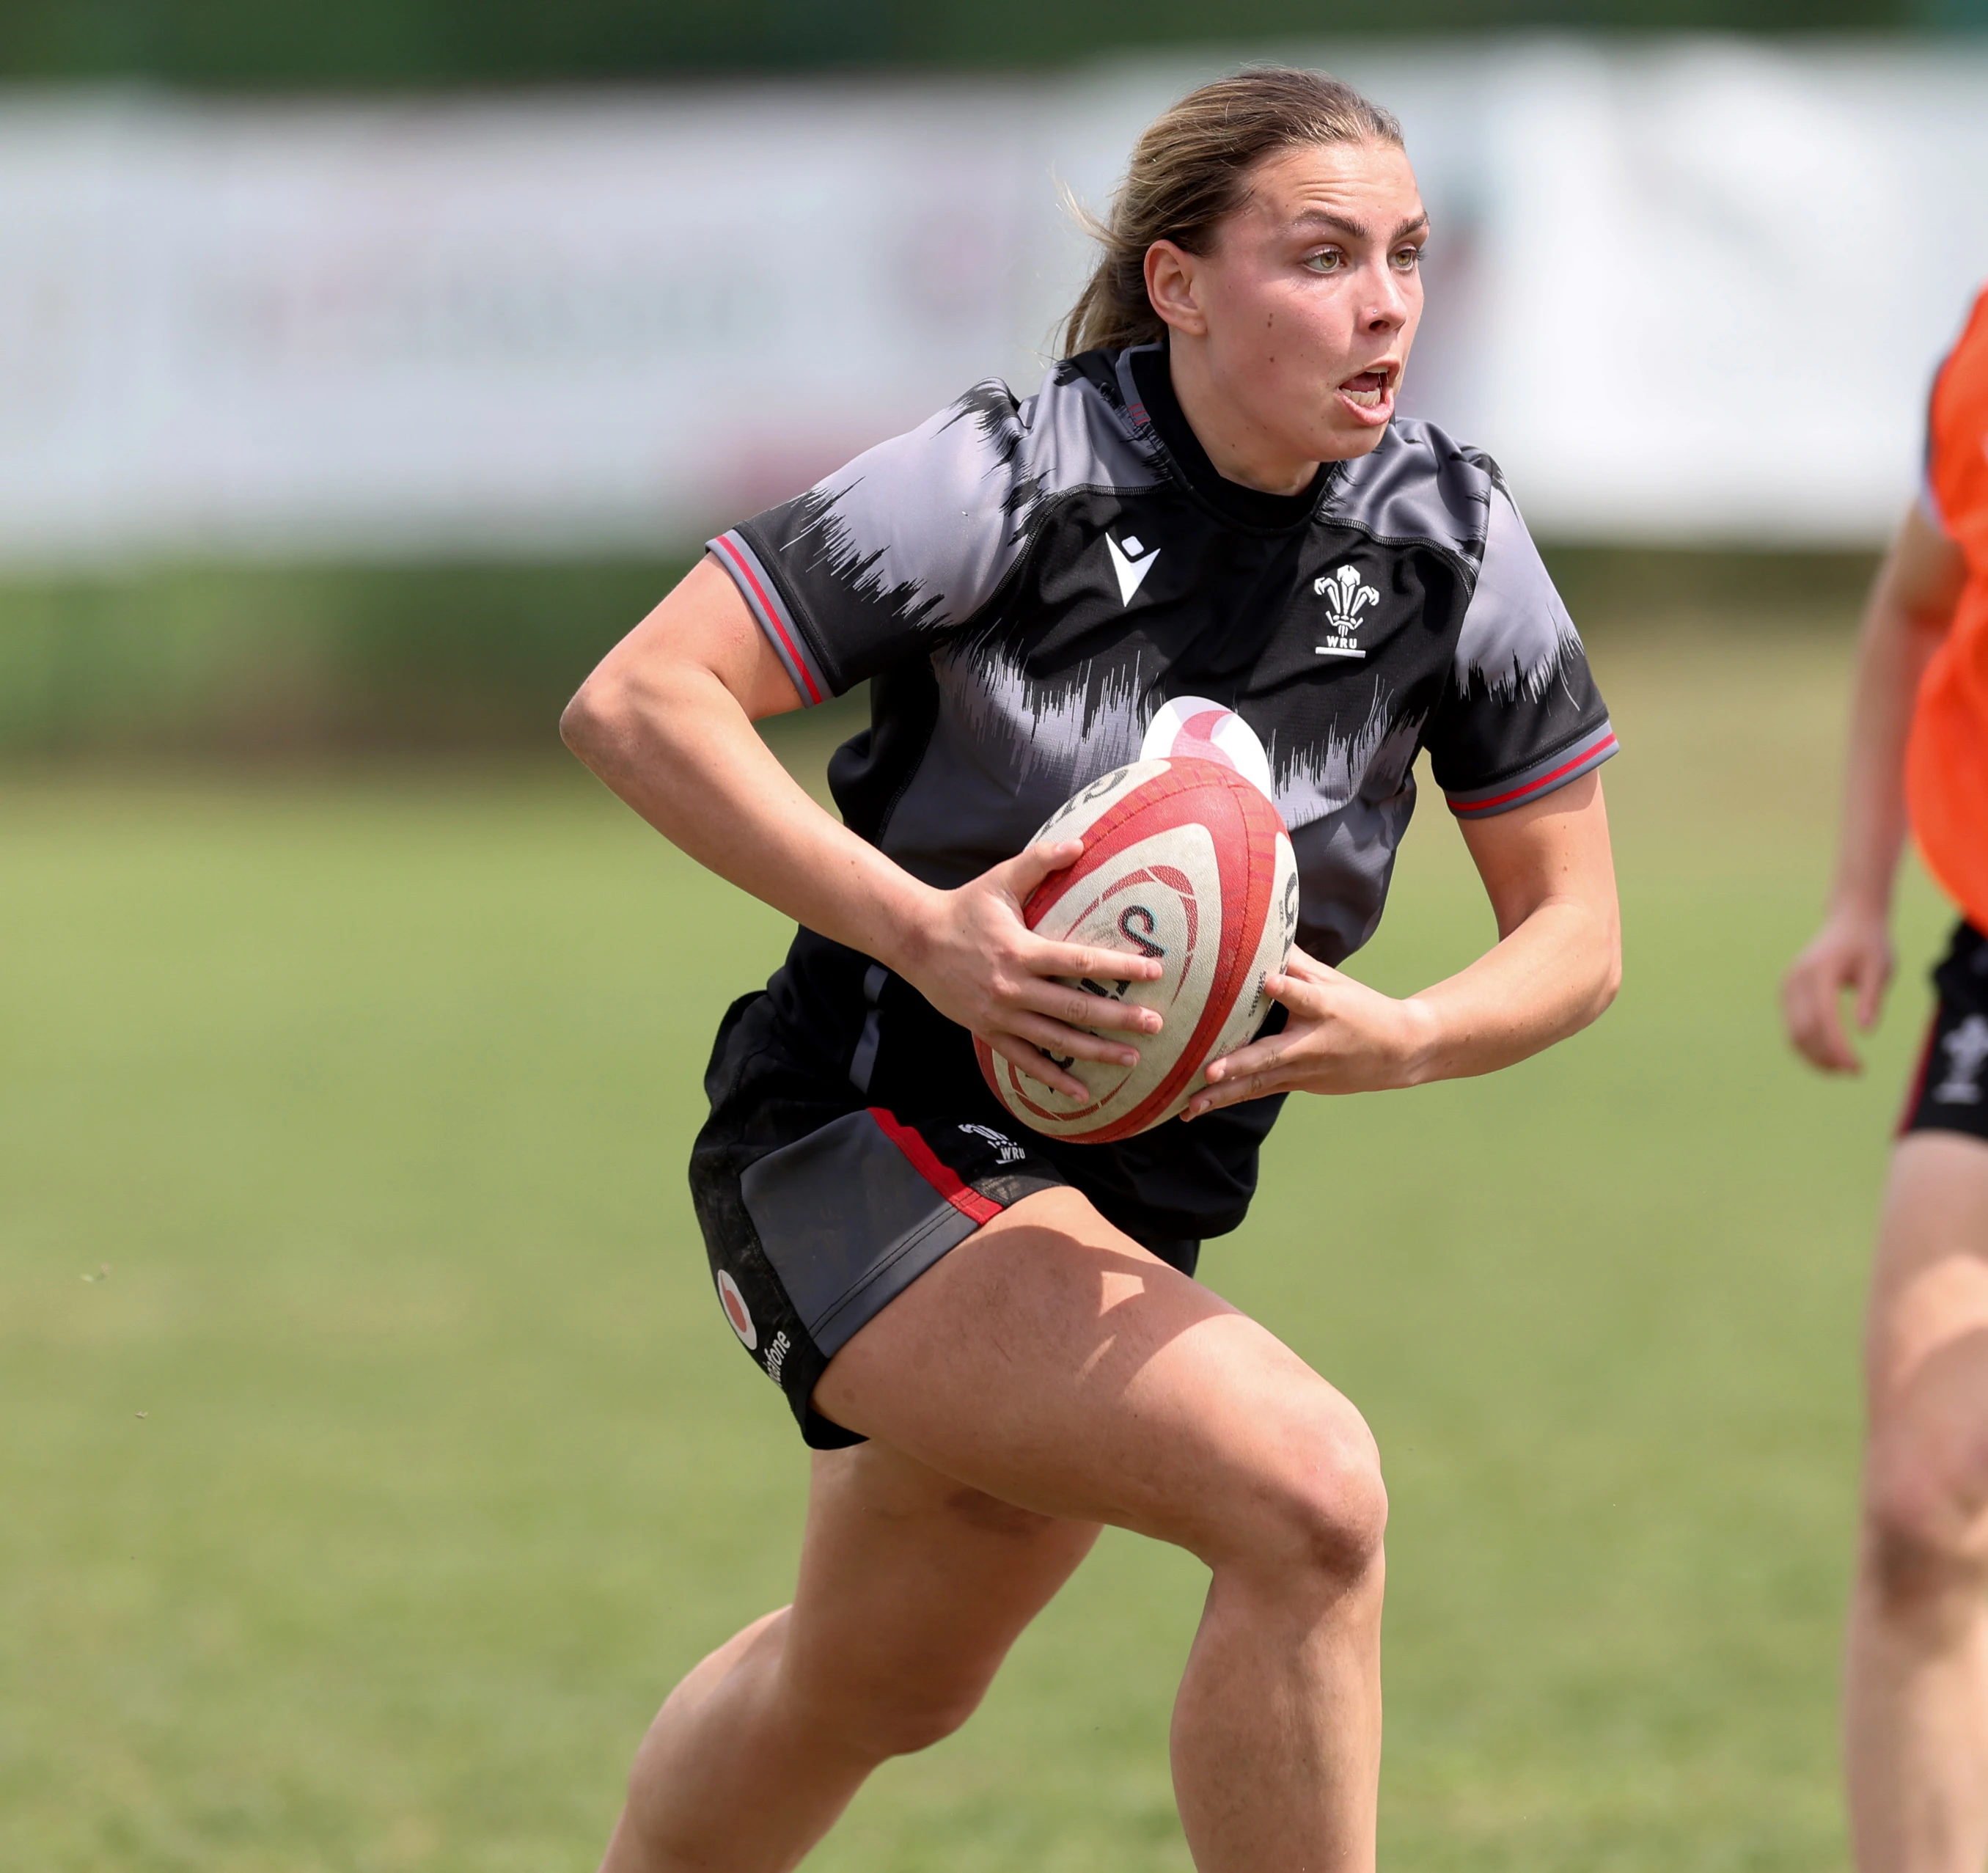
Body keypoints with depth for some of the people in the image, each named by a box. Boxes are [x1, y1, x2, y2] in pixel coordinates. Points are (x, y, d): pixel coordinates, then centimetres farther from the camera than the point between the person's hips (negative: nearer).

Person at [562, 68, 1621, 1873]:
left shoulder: (1450, 537, -4)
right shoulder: (1012, 475, -18)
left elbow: (1573, 928, 2)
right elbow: (637, 701, -18)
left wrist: (1398, 1038, -20)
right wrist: (919, 927, -29)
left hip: (1133, 1208, 7)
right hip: (866, 1145, -7)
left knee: (873, 1685, 26)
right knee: (1308, 1493, -28)